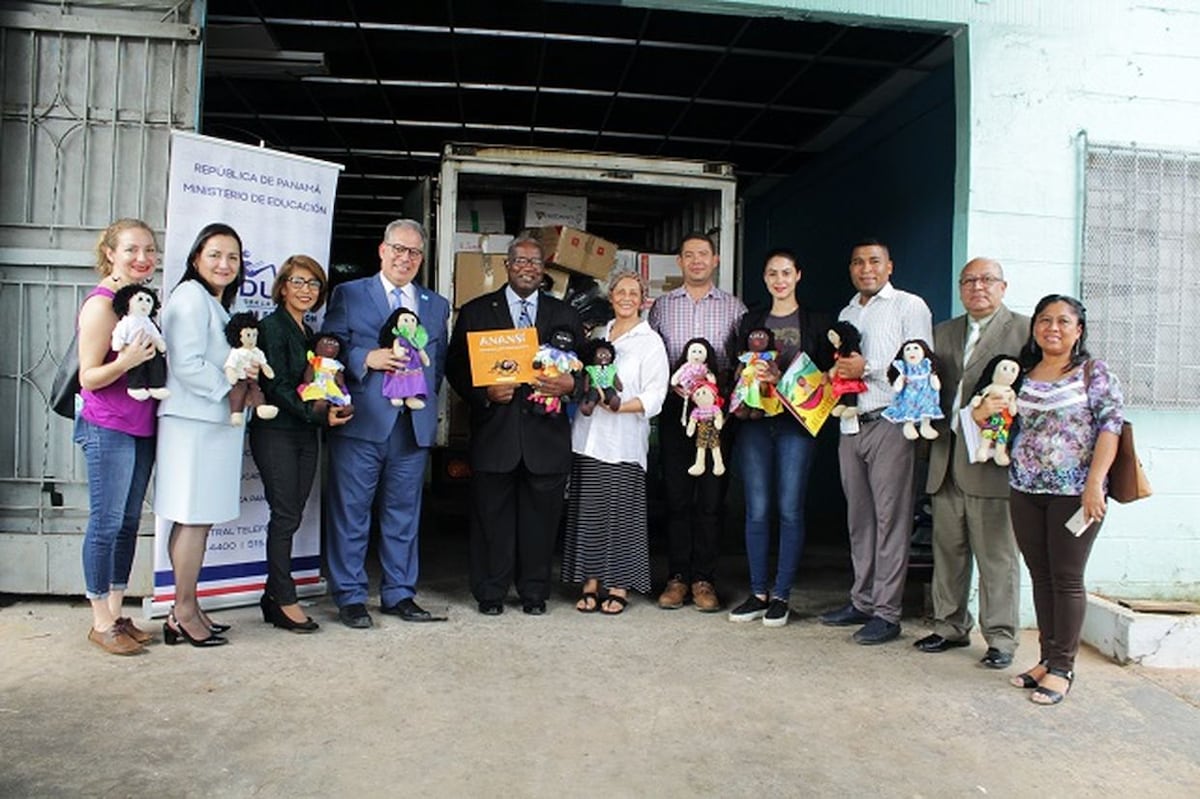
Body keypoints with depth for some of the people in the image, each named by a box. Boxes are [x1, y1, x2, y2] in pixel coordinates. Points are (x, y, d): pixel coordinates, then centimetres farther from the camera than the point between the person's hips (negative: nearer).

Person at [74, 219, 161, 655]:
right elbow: (88, 378, -13)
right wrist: (126, 361, -29)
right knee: (106, 522, -1)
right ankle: (101, 622, 10)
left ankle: (116, 612, 23)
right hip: (107, 428, -8)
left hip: (142, 427, 8)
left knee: (129, 522, 12)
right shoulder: (101, 304, -12)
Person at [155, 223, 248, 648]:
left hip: (215, 421, 9)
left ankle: (186, 609, 17)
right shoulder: (190, 297, -9)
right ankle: (184, 613, 5)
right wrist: (232, 387, -11)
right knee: (193, 517, -5)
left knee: (199, 518, 10)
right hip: (193, 421, -9)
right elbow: (187, 364, -17)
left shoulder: (218, 305, 22)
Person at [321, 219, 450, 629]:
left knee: (404, 514, 11)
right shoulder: (348, 295, 6)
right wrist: (366, 359, -15)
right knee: (351, 513, 2)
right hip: (361, 424, -3)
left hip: (414, 424, 3)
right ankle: (350, 596, 14)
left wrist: (425, 391, 3)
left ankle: (399, 594, 22)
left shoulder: (437, 306, 16)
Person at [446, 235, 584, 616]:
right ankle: (490, 593, 20)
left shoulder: (565, 315, 13)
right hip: (494, 433, -1)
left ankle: (534, 592, 22)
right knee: (492, 516, 5)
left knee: (541, 516, 7)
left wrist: (570, 383, -10)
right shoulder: (475, 312, 8)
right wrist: (485, 392, -13)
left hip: (546, 434, 1)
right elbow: (456, 367, 4)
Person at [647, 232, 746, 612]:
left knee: (711, 497, 1)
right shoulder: (661, 306, 11)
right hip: (675, 408, 1)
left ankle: (704, 579, 11)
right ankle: (677, 577, 13)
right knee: (676, 495, 4)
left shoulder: (734, 307, 9)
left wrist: (721, 382, -12)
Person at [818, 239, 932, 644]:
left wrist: (868, 368, -14)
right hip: (851, 424, 7)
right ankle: (862, 602, 20)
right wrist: (836, 373, 5)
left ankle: (886, 613, 1)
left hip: (890, 424, -6)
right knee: (859, 518, 11)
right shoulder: (847, 314, 22)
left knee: (891, 518, -5)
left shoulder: (909, 306, 1)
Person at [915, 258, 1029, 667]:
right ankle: (950, 626, 25)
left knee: (996, 553, 1)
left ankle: (1000, 637, 12)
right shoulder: (944, 332, 18)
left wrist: (997, 409, -21)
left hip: (992, 457, -5)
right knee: (948, 548, 12)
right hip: (946, 458, 5)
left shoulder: (1025, 330, 1)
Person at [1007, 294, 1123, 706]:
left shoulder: (1095, 373, -2)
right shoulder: (1024, 375, 11)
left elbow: (1111, 426, -9)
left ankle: (1062, 667, 11)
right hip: (1025, 490, 5)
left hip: (1074, 492, -4)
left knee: (1066, 579, 1)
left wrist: (1094, 483, -17)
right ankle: (1047, 658, 22)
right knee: (1041, 577, 11)